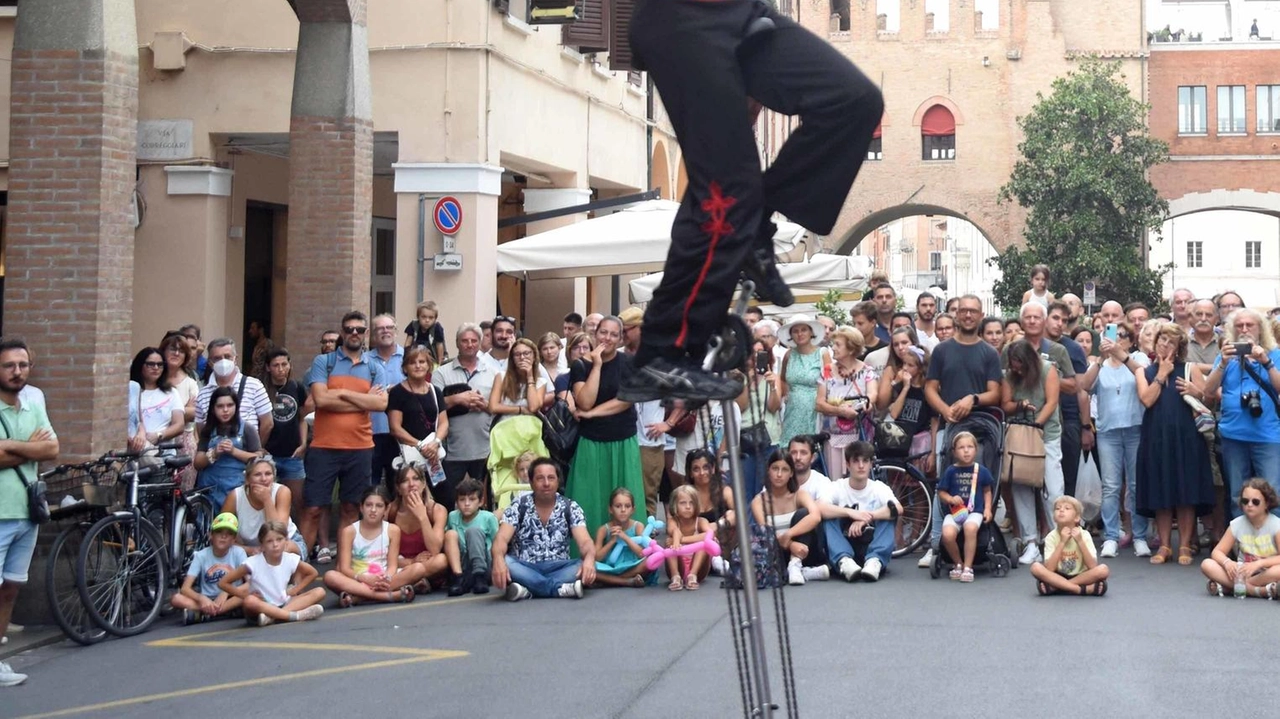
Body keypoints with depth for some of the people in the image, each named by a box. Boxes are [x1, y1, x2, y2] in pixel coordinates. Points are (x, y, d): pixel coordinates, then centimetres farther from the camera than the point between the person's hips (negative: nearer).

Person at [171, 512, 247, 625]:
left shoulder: (238, 552, -2)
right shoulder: (201, 555, -2)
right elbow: (185, 588, -9)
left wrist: (226, 592, -24)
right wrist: (201, 598, -30)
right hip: (207, 601, 0)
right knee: (176, 599, -25)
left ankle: (199, 614, -32)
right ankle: (228, 611, -33)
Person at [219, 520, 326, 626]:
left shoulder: (291, 560, -5)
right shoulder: (253, 563, -13)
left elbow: (312, 573, 13)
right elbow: (223, 583, -9)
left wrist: (295, 590, 1)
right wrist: (245, 595, -13)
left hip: (284, 604, 4)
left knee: (319, 592, -15)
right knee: (250, 601, -38)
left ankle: (273, 616, -32)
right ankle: (297, 615, -39)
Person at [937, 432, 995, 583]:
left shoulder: (981, 471, 6)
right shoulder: (951, 471, 4)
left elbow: (987, 491, 16)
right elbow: (941, 492, 9)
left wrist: (988, 508, 3)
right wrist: (951, 499, -11)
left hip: (975, 511, -1)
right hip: (954, 511, 1)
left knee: (970, 528, -36)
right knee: (947, 534, -29)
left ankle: (968, 567, -21)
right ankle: (958, 563, 0)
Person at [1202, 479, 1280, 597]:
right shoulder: (1237, 524, -1)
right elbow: (1217, 552, 0)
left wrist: (1258, 563, -33)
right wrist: (1227, 562, -23)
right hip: (1243, 573, 3)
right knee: (1207, 565, -21)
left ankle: (1229, 586, -26)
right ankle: (1260, 591, -27)